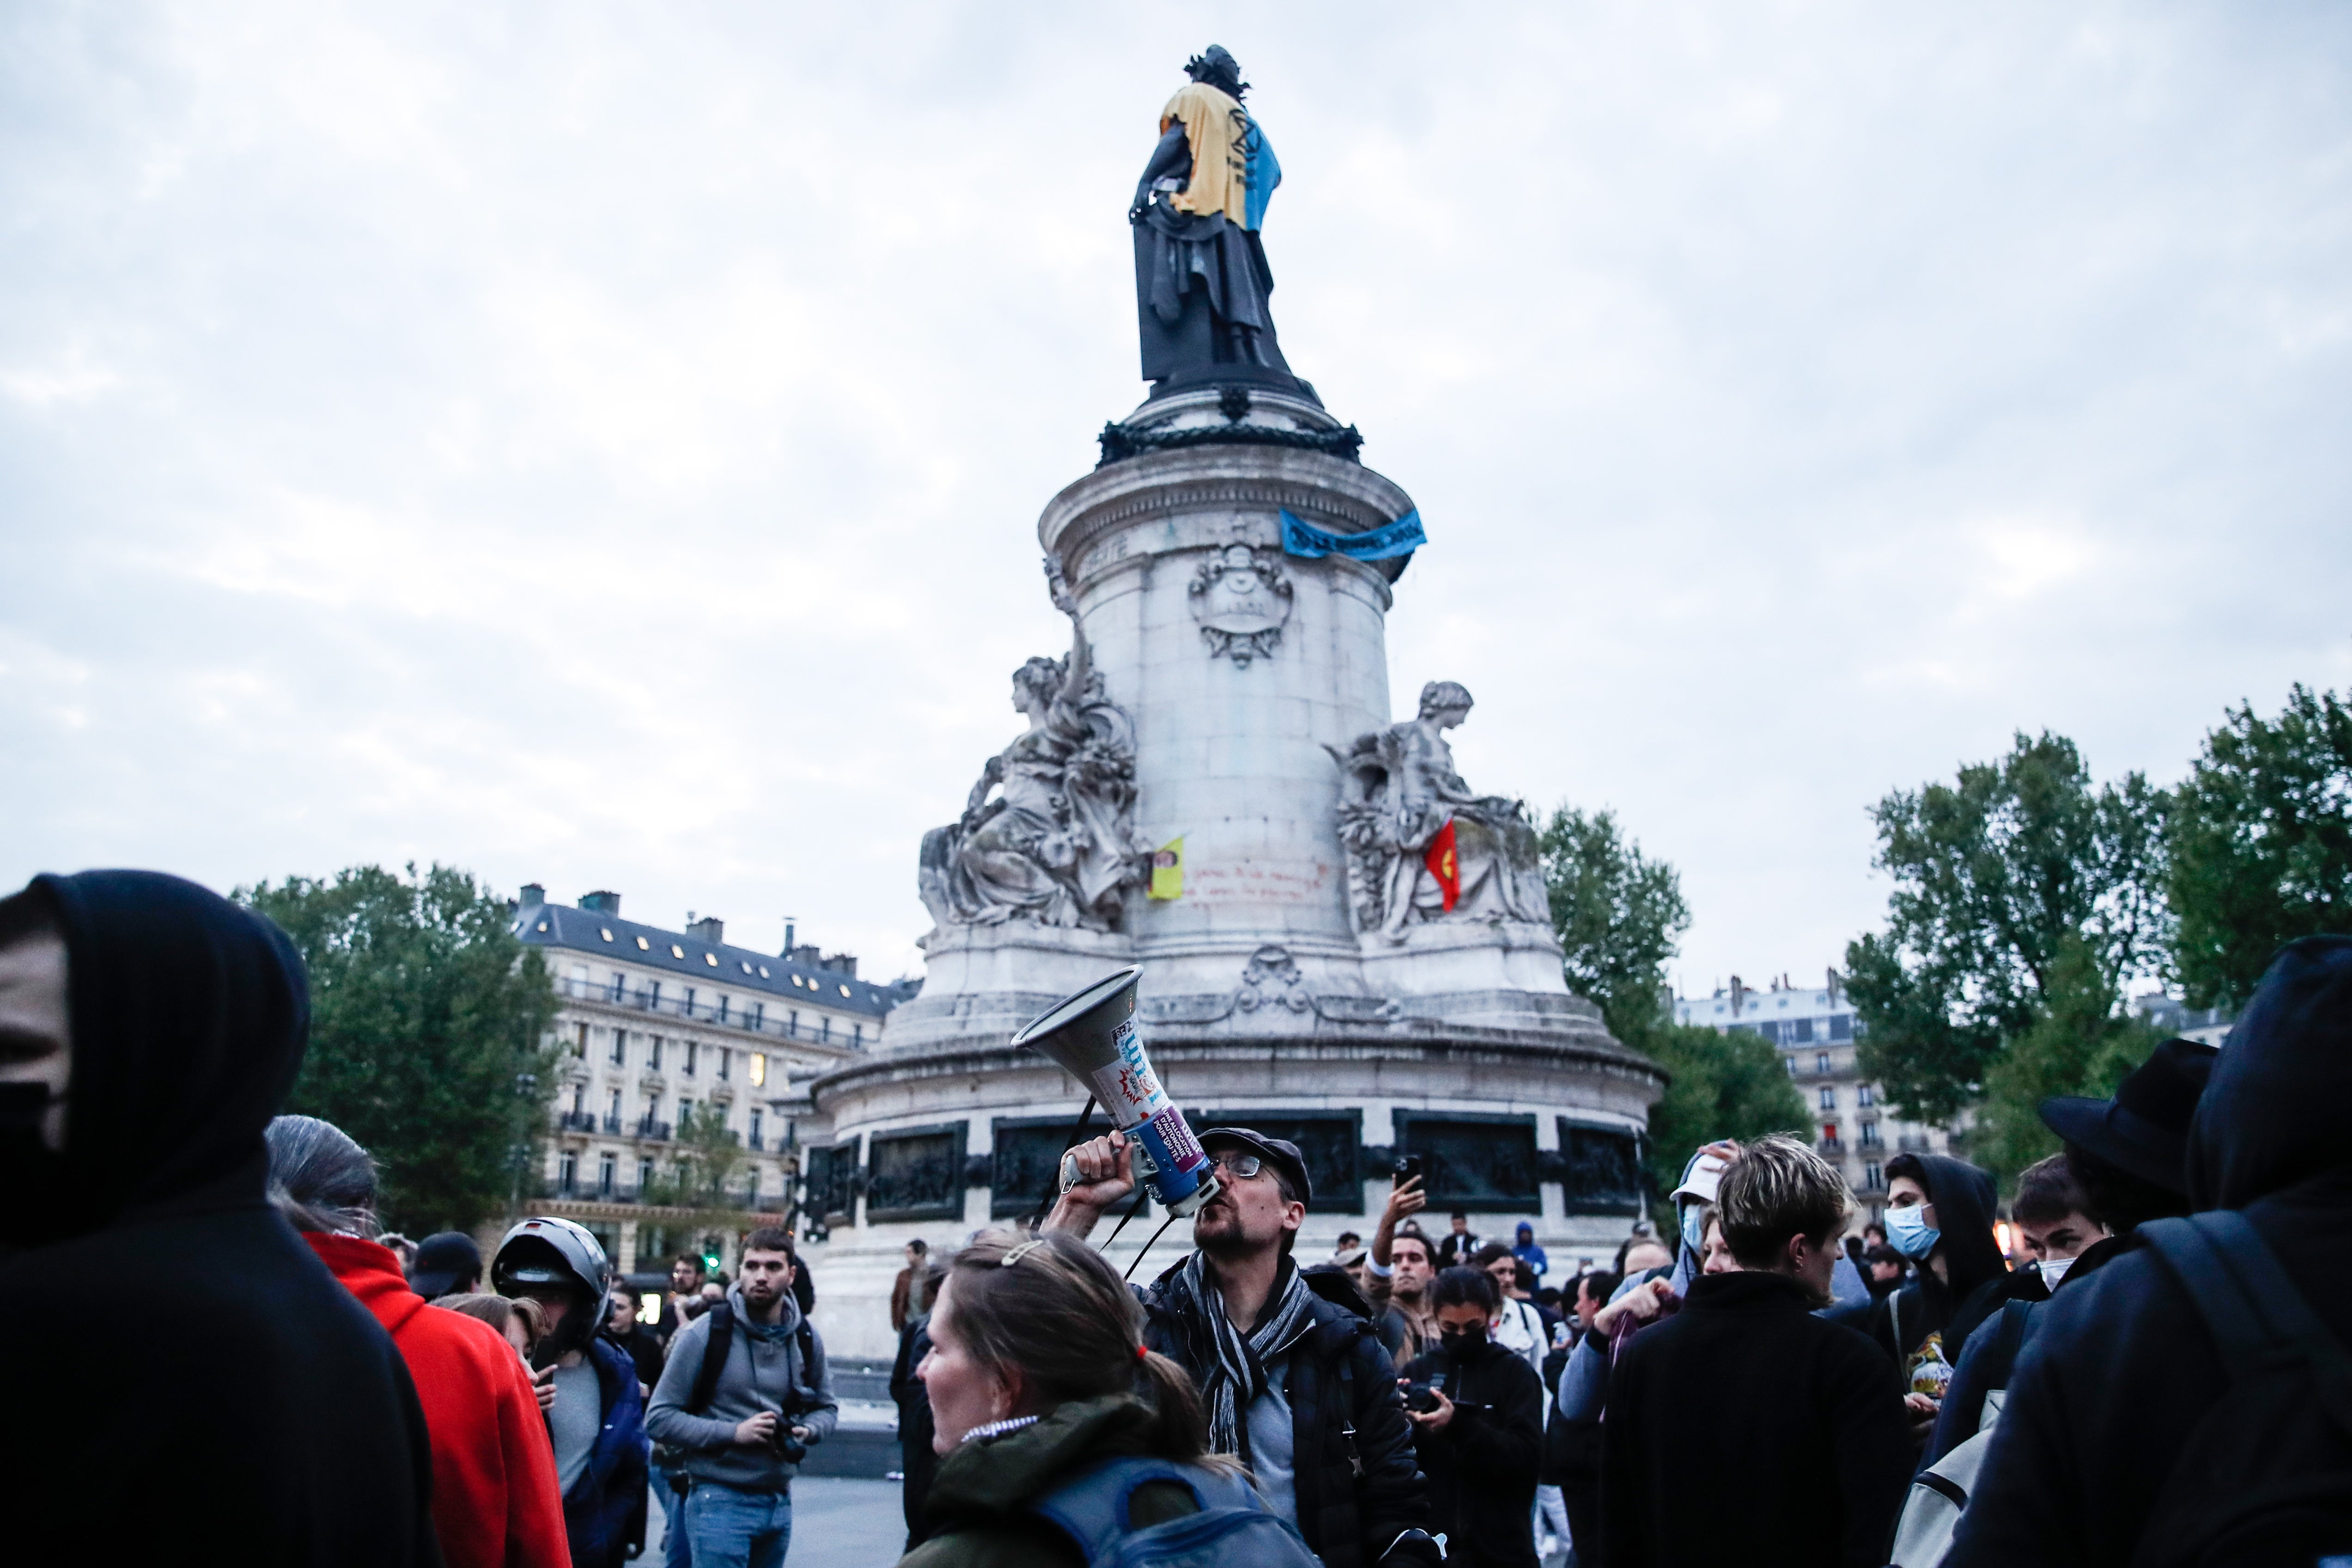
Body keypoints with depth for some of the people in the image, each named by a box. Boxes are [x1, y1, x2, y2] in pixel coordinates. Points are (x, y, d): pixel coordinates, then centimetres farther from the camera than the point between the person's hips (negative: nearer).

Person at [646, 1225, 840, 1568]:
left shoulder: (806, 1338, 3)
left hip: (779, 1502, 5)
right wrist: (734, 1433, -19)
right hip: (720, 1501, -5)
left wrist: (808, 1431, -7)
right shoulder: (705, 1333, -9)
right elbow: (660, 1417, -9)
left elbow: (827, 1407, 16)